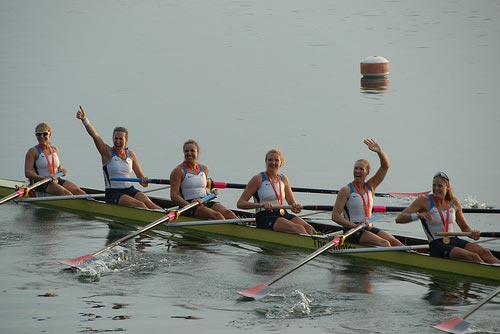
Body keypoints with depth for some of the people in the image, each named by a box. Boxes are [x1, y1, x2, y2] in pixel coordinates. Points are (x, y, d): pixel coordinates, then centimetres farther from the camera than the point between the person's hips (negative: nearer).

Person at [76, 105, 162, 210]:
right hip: (113, 194, -4)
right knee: (139, 205, -28)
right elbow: (94, 135, -16)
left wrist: (144, 181, -12)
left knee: (147, 202, -25)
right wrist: (84, 119, -31)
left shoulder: (130, 154, 11)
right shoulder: (107, 152, -1)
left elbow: (140, 176, 13)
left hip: (129, 190, 4)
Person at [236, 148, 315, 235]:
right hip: (264, 218, -6)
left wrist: (295, 207, -6)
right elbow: (240, 203, -7)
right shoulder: (258, 179, -1)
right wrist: (261, 204, -23)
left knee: (308, 228, -23)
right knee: (298, 229, -30)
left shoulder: (283, 179, 16)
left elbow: (292, 203, 21)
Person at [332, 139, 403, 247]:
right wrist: (355, 226, -21)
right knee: (384, 243, -24)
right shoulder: (346, 190, -5)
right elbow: (335, 216, -10)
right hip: (352, 231, -6)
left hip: (368, 228, 6)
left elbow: (385, 166, 7)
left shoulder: (370, 186, 12)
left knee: (393, 241, -15)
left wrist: (380, 151, -12)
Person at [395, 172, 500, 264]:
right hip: (437, 246, -5)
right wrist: (418, 215, -30)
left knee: (485, 253, -21)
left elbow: (464, 227, 23)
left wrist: (472, 233, -2)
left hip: (454, 241, 5)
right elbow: (399, 218, -12)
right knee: (473, 257, -28)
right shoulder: (424, 201, -4)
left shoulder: (454, 202, 11)